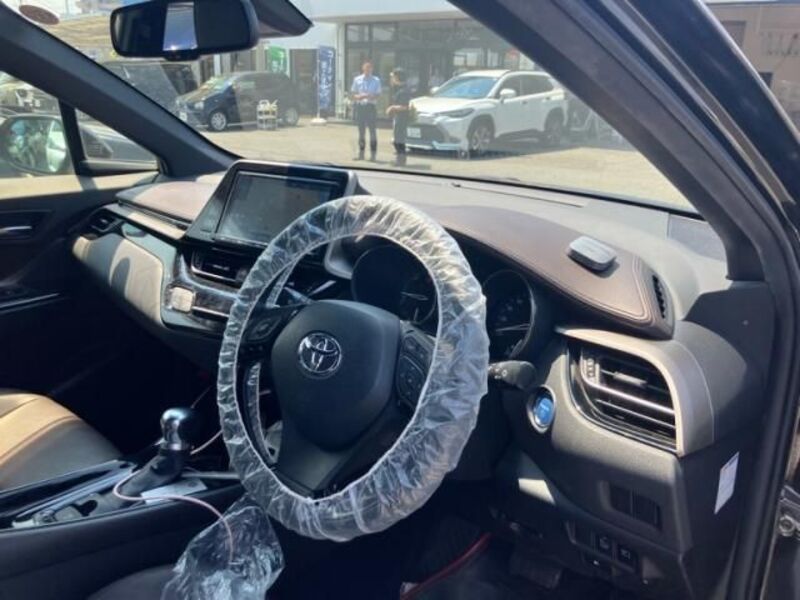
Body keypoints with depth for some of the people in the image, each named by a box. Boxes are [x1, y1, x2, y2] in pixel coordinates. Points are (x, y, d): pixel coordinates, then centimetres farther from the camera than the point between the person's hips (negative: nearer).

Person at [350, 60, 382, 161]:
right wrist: (359, 97, -14)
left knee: (372, 130, -4)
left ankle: (373, 153, 0)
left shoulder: (376, 80, 2)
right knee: (361, 131, 9)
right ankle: (361, 152, 18)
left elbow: (378, 95, 2)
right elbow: (353, 94, 7)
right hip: (360, 106, 2)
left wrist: (372, 97, -19)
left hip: (371, 107, -2)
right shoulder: (357, 80, 6)